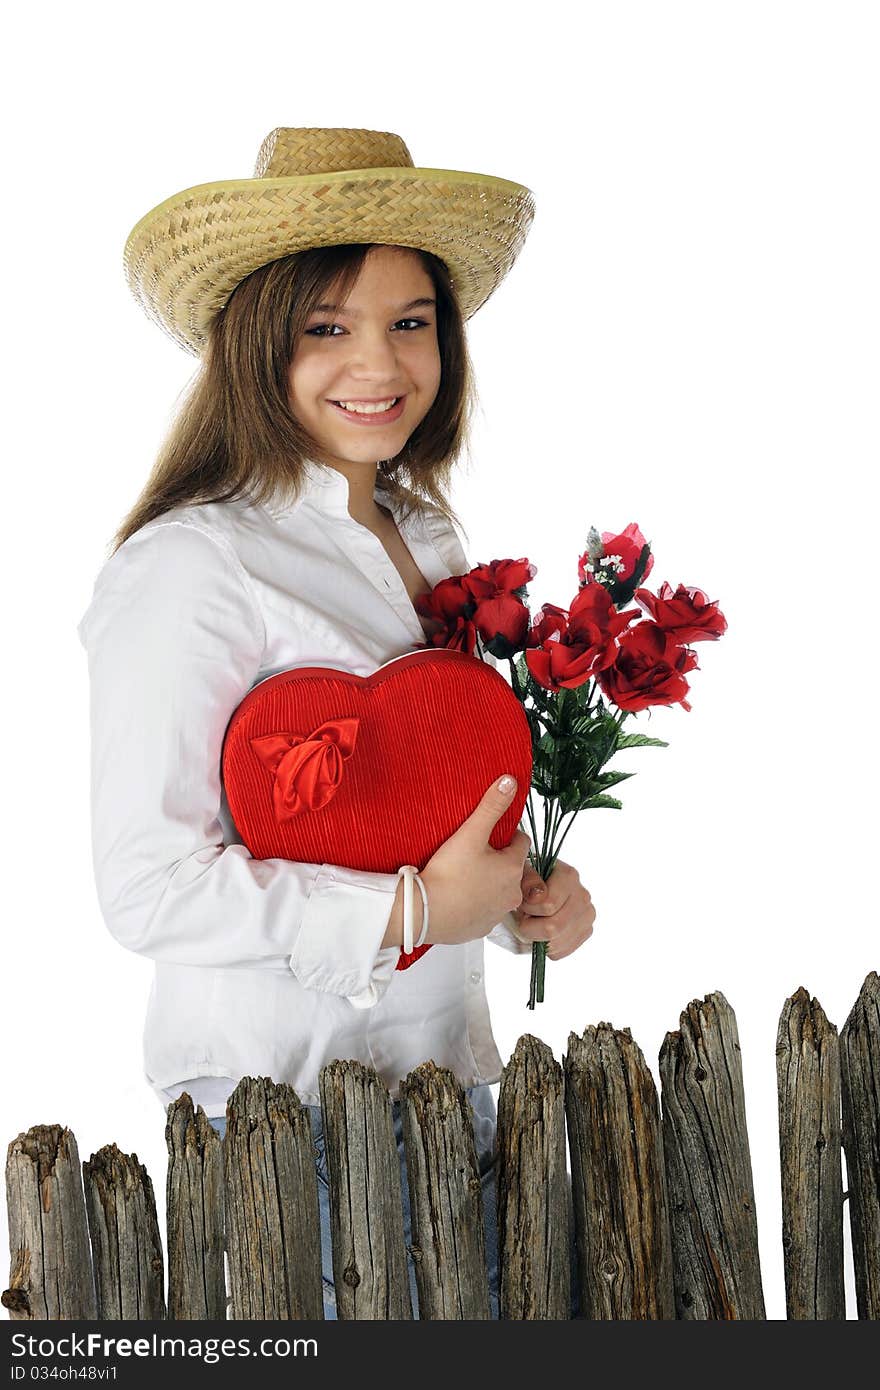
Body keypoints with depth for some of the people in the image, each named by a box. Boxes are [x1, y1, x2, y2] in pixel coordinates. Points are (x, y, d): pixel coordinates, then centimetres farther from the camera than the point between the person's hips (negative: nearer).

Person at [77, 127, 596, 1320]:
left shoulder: (428, 539, 9)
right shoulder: (194, 565, -17)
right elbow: (148, 885, -20)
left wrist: (525, 892, 2)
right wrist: (412, 913, -20)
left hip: (446, 1071, 8)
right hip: (279, 1096, -8)